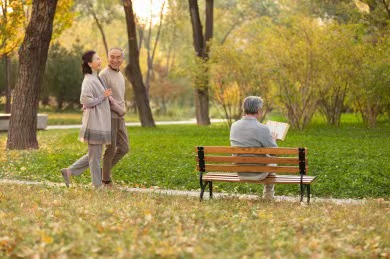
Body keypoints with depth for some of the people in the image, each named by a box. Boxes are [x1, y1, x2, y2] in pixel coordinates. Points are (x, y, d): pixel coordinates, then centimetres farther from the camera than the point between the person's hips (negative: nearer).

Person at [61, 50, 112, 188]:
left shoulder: (95, 78, 14)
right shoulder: (88, 80, -14)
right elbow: (86, 100, -22)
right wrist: (103, 97, -15)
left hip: (100, 122, 9)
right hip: (94, 121, -9)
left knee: (94, 154, 15)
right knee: (95, 155, 1)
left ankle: (69, 171, 19)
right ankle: (97, 185, 9)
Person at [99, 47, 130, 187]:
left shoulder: (120, 75, 15)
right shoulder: (104, 74, -12)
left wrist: (123, 109, 4)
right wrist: (120, 109, -12)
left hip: (120, 117, 8)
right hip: (109, 116, -8)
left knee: (124, 148, 9)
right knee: (111, 149, -2)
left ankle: (106, 169, 25)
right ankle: (106, 180, 11)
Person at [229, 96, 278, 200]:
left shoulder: (234, 126, -5)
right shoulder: (262, 129, -23)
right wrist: (273, 140, 8)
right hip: (257, 174, -5)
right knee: (272, 164, 29)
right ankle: (268, 197, 42)